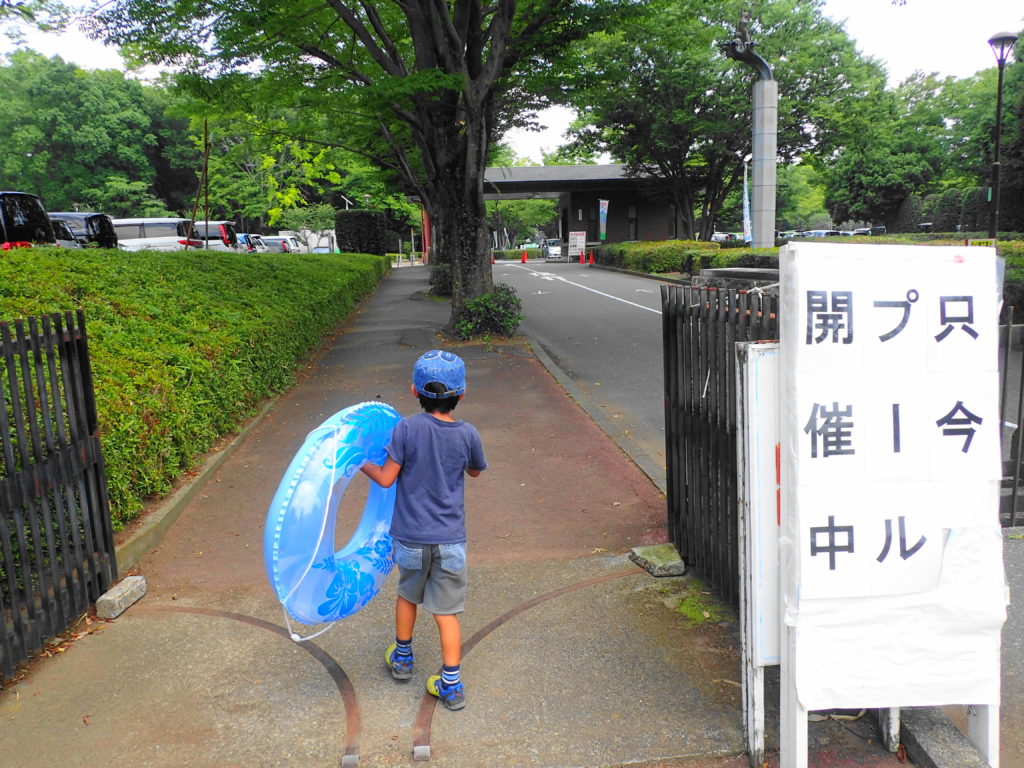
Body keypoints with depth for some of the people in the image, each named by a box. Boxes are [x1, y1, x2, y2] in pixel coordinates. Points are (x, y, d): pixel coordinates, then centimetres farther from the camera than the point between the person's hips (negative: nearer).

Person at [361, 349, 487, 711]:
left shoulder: (407, 428, -14)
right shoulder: (467, 434, -8)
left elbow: (386, 478, -10)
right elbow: (475, 471, 10)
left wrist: (363, 464, 8)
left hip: (411, 535, 0)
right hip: (450, 538, 0)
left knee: (407, 595, 25)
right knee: (447, 611, 10)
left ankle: (402, 656, 43)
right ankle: (451, 684, 15)